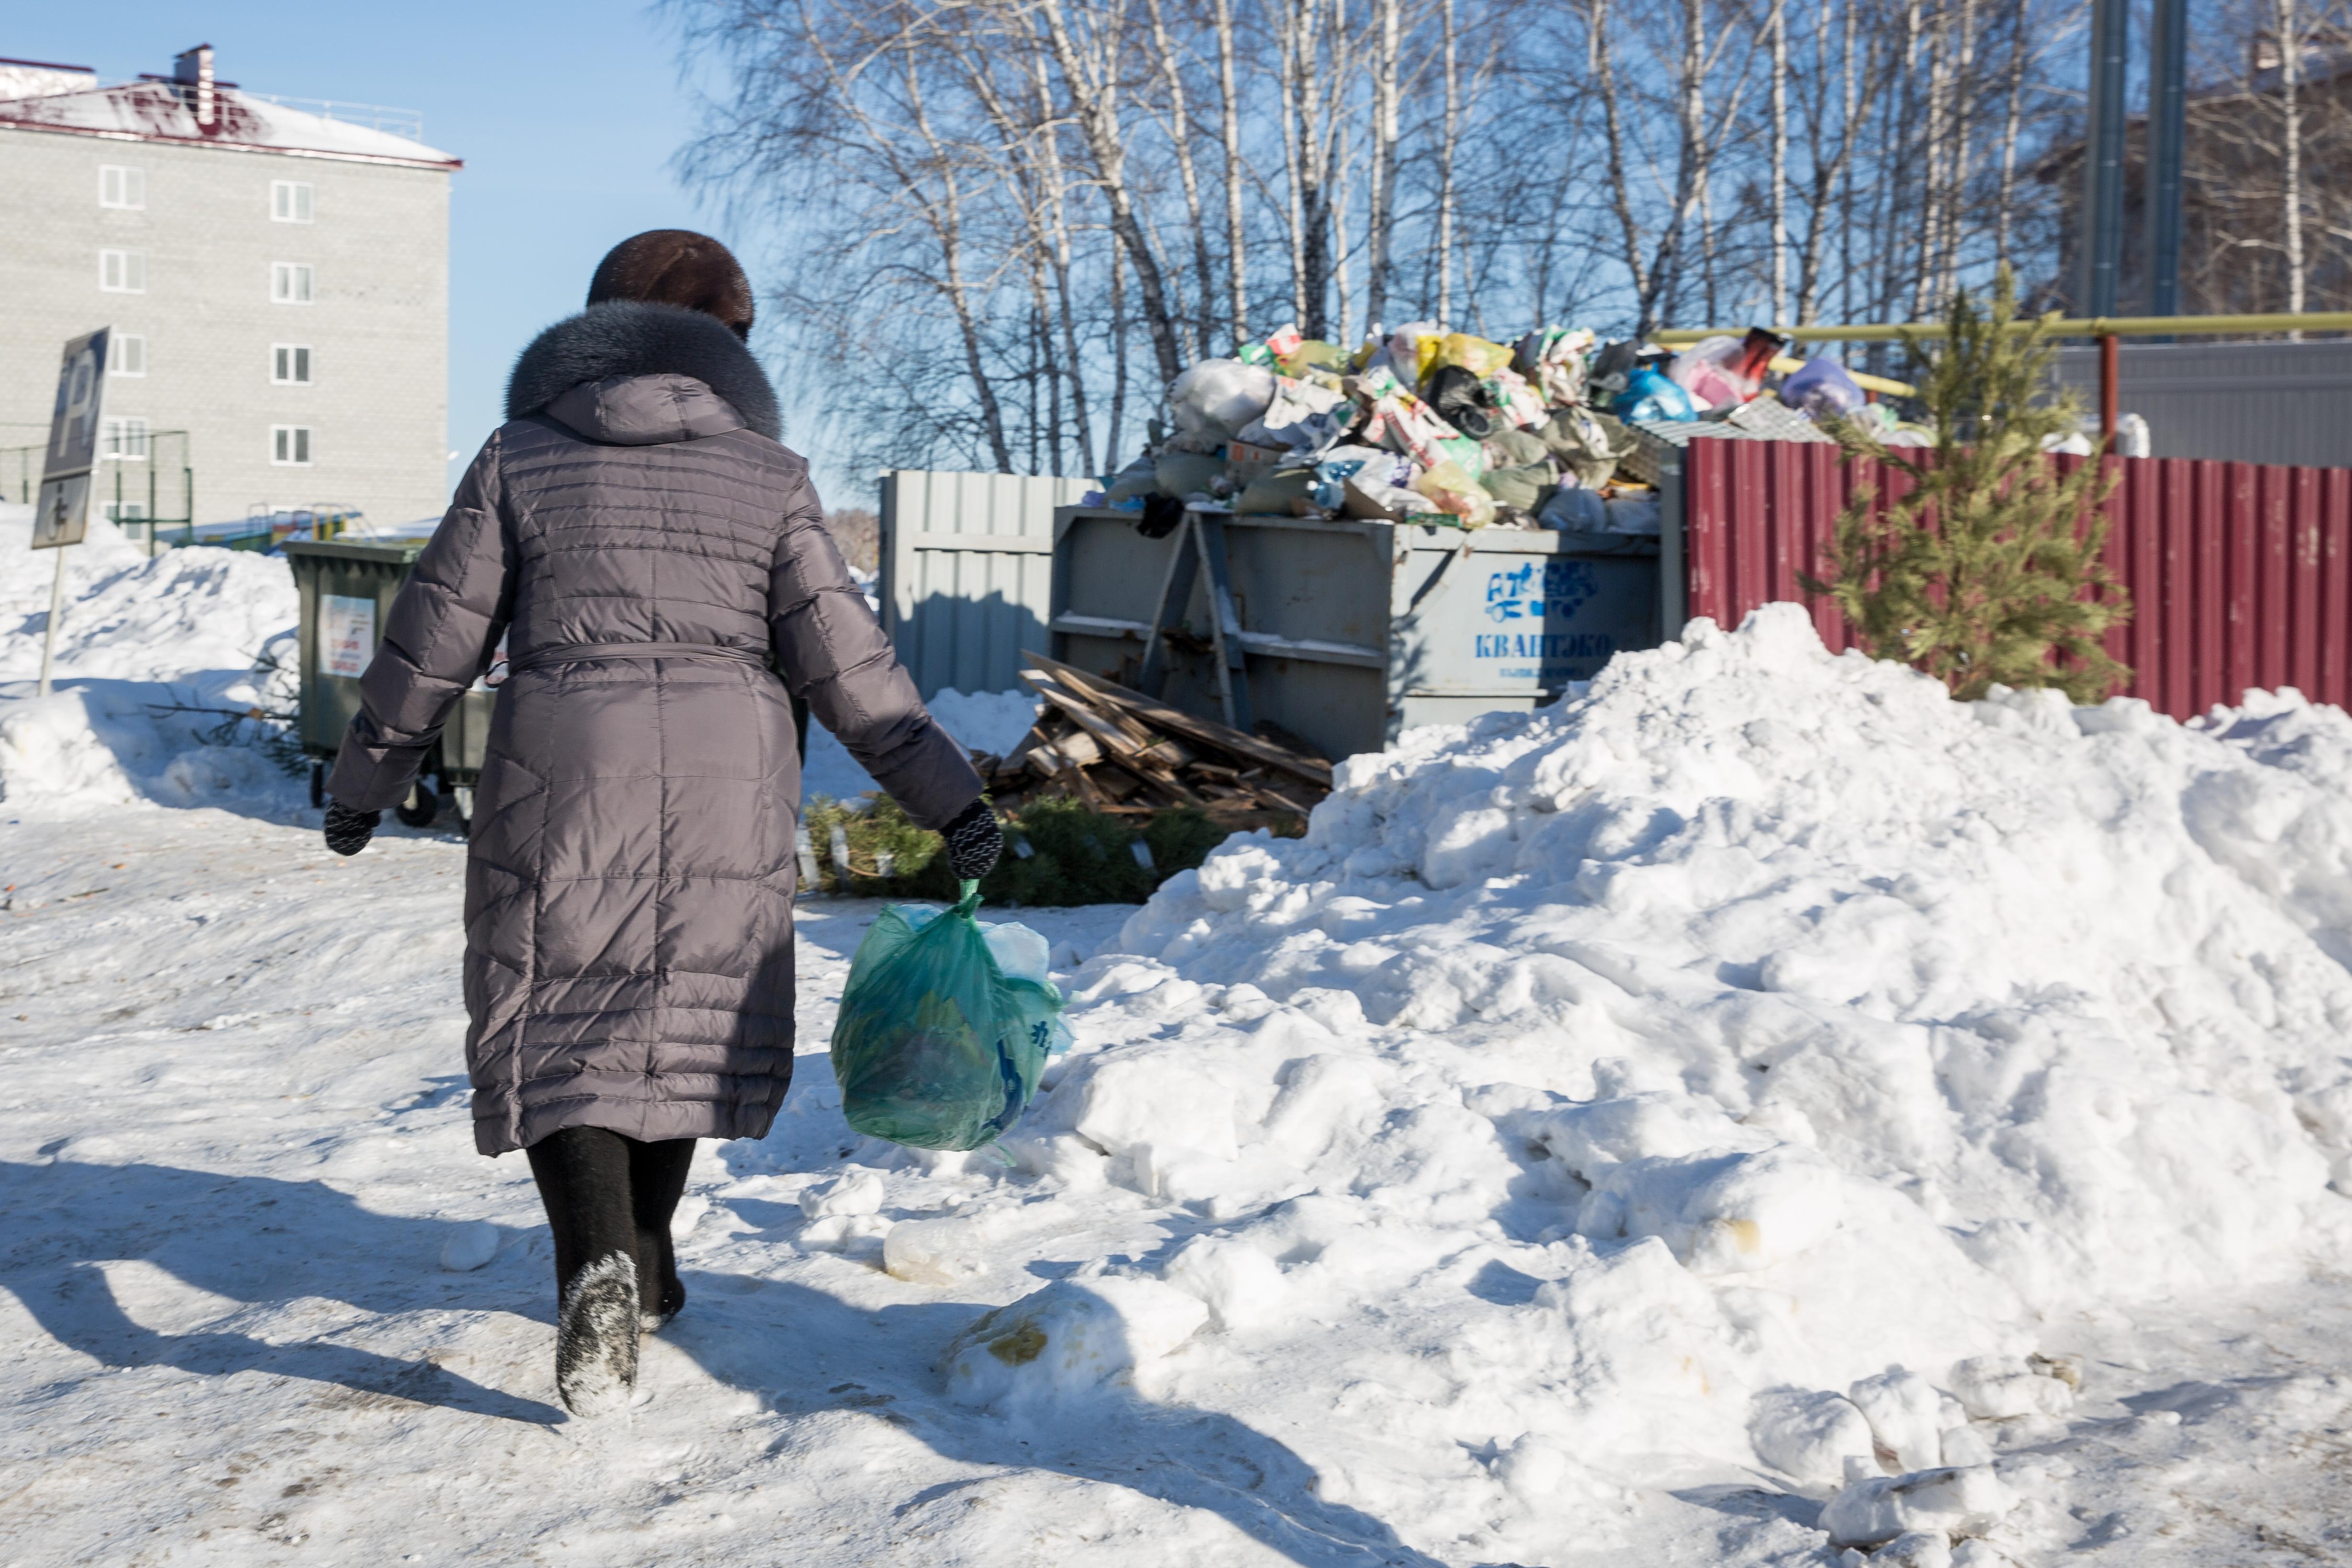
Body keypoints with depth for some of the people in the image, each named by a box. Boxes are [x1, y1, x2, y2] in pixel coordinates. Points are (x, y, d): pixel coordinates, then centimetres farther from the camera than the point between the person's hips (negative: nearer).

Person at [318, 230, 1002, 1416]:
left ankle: (599, 1266, -18)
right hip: (728, 787, 2)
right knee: (686, 1012, 18)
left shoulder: (521, 460, 5)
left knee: (561, 1030, 5)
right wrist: (948, 796, 4)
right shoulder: (768, 477, 4)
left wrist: (364, 778, 19)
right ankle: (644, 1267, 31)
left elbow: (433, 641, 6)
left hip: (561, 783, -1)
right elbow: (843, 661, -1)